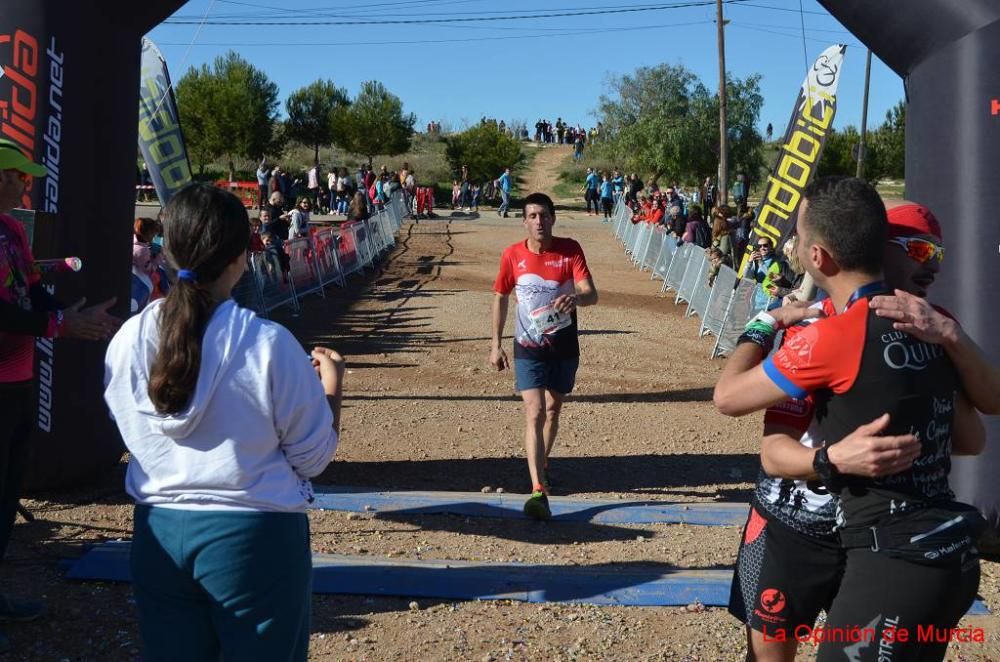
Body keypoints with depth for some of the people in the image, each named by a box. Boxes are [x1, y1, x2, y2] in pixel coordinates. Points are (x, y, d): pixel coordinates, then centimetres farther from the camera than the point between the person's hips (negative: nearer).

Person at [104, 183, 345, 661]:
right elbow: (313, 458, -9)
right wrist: (331, 386, 7)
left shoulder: (128, 339, -6)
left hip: (158, 534, 4)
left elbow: (132, 435, 10)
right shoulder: (269, 344, -18)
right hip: (254, 535, -4)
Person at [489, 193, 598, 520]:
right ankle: (539, 491, -20)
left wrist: (575, 298, -42)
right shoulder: (512, 255, -7)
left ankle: (543, 464, 44)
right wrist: (496, 344, 3)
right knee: (534, 413, -14)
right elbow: (500, 298, 5)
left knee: (553, 409, 19)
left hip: (564, 345, 2)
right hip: (528, 348, -1)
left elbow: (591, 293, -18)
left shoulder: (570, 250, -9)